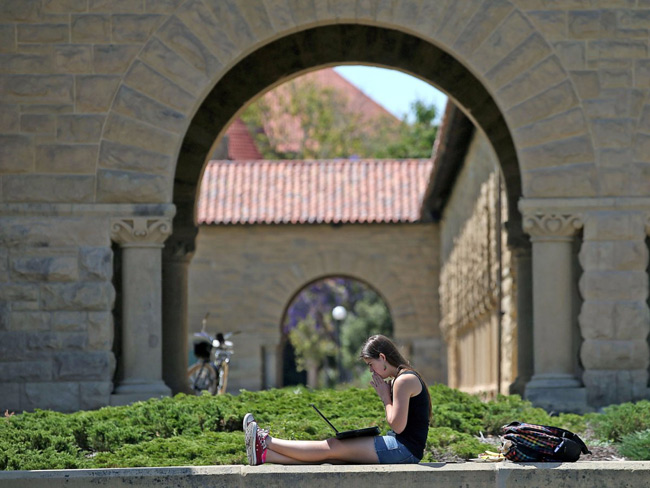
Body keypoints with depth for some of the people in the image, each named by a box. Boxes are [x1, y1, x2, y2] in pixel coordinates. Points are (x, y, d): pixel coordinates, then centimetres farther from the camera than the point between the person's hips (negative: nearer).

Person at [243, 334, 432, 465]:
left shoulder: (404, 380, -14)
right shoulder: (403, 378, 18)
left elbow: (398, 426, -19)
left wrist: (385, 397, -8)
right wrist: (386, 396, 6)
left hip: (403, 449, -9)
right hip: (401, 446, 9)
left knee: (332, 447, -6)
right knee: (330, 453, 2)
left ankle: (266, 442, -2)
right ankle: (264, 454, -1)